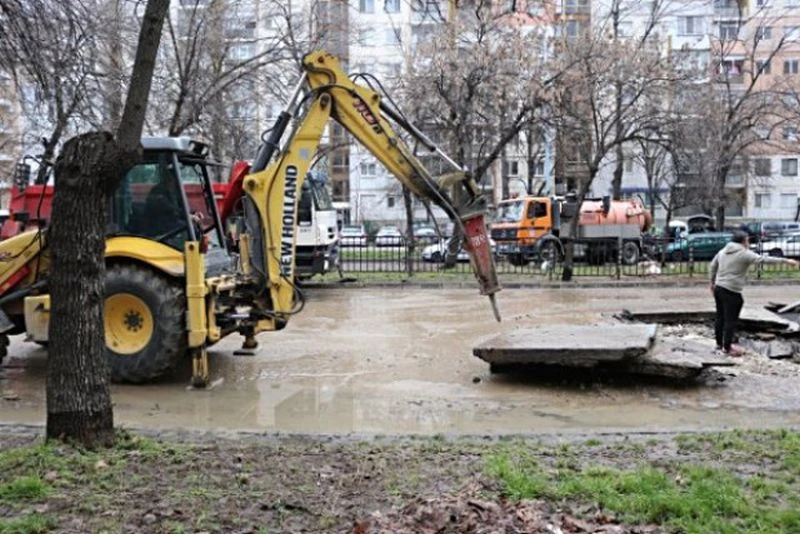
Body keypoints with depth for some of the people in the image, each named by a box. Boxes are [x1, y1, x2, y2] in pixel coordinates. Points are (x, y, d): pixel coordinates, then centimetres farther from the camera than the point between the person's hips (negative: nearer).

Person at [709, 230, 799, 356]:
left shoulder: (723, 251, 12)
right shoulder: (744, 254, -11)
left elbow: (712, 267, 19)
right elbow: (764, 259, -17)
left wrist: (713, 283, 29)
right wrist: (785, 260, -15)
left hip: (719, 288, 8)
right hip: (731, 291, -8)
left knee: (720, 317, 17)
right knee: (731, 320, 0)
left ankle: (719, 343, 27)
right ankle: (727, 348, 6)